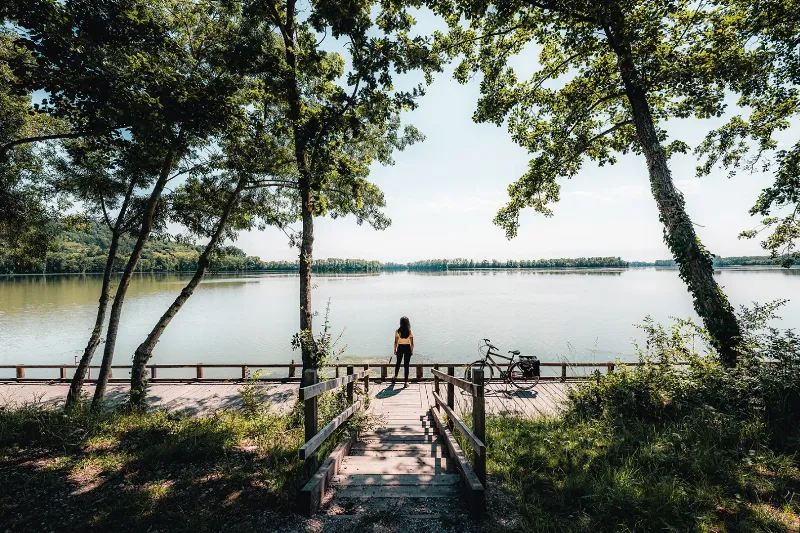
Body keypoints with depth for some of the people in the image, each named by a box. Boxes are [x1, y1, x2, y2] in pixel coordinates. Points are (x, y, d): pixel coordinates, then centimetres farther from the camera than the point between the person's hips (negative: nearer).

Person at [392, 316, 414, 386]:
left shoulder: (398, 331, -8)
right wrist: (412, 351, 7)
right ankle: (406, 382, 8)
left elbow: (396, 342, -4)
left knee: (398, 363, 23)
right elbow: (412, 343, -5)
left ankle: (395, 377, 36)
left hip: (400, 348, 1)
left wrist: (395, 350, 8)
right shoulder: (410, 331, -8)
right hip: (407, 348, -1)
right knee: (406, 365, 6)